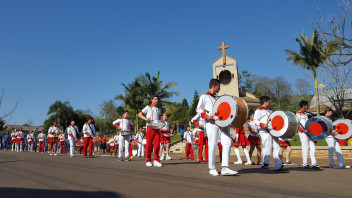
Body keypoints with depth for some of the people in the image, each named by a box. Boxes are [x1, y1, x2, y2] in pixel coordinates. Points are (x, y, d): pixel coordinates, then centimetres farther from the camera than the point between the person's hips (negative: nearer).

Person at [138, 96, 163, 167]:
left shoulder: (159, 109, 17)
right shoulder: (148, 107, 4)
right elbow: (139, 114, 4)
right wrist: (146, 119, -13)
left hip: (157, 128, 4)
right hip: (150, 127, -4)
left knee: (157, 143, -6)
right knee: (149, 144, -1)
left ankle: (156, 160, -1)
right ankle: (148, 161, 8)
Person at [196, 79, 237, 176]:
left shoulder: (217, 98, 27)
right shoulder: (204, 97, 8)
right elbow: (199, 109, 1)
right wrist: (206, 116, -15)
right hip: (212, 123, -6)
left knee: (227, 143, -6)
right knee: (213, 146, -4)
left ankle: (225, 168, -5)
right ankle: (212, 168, 8)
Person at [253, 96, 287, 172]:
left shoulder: (269, 111, 27)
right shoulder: (258, 110, 0)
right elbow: (255, 120, -11)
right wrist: (263, 125, -25)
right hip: (265, 132, -8)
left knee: (276, 147, 4)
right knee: (267, 147, -10)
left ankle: (278, 167, 6)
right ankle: (265, 164, 5)